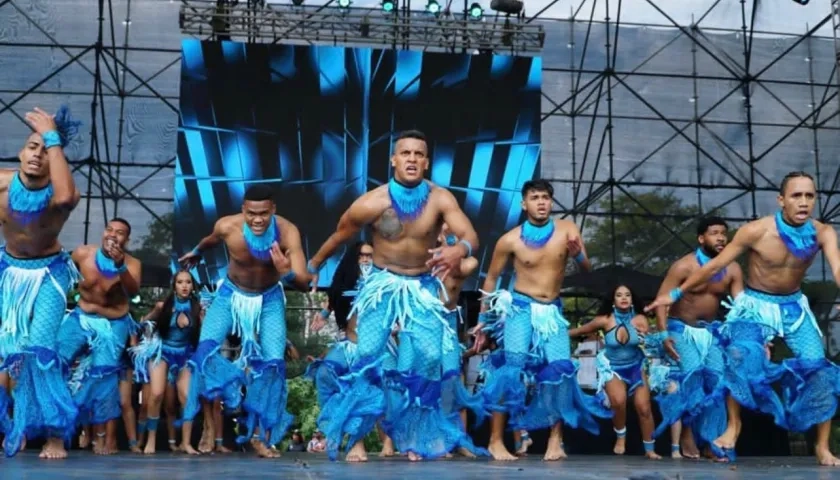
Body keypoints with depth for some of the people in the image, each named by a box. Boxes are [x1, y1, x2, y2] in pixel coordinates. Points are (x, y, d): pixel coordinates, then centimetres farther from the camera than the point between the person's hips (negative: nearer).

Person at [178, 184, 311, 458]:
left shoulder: (288, 232, -32)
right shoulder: (227, 226, -28)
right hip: (231, 294, 1)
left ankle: (260, 435, 2)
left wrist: (287, 273, -58)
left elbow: (305, 283, -35)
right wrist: (196, 253, 21)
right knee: (206, 350, -17)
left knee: (274, 362, -8)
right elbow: (211, 241, 0)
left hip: (269, 298, -1)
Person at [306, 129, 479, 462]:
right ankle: (356, 439, -1)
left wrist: (460, 250, -51)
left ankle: (415, 438, 10)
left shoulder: (440, 199, -15)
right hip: (382, 284, -1)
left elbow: (470, 235, -27)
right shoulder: (370, 203, -17)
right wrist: (311, 268, 11)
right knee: (368, 356, -10)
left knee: (428, 359, -6)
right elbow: (338, 237, -1)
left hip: (423, 287, 1)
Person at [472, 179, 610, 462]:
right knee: (512, 367, -13)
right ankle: (496, 440, -9)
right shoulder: (510, 240, -7)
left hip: (553, 311, 3)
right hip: (520, 307, -2)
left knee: (561, 370, -7)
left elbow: (587, 271, -4)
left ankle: (556, 439, 6)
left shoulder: (567, 230, -3)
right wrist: (484, 319, 6)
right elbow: (491, 278, 4)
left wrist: (577, 255, -27)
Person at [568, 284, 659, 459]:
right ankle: (620, 437, 2)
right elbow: (580, 331, -6)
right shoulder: (605, 320, -15)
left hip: (635, 366, 2)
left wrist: (647, 337, -39)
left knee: (644, 408, -6)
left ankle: (649, 449, 14)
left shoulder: (640, 320, -11)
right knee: (618, 401, -27)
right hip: (612, 367, -2)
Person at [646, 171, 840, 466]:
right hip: (755, 304, -3)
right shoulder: (756, 231, -22)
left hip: (794, 306, 3)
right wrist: (676, 294, -9)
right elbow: (715, 266, -13)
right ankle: (733, 425, -10)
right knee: (741, 354, -29)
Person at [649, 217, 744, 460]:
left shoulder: (733, 270, -3)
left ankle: (711, 441, 2)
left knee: (717, 379, -7)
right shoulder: (684, 266, -16)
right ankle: (686, 433, -12)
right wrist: (664, 335, -27)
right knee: (692, 373, -23)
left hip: (711, 331, 4)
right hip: (682, 329, -4)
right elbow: (661, 300, -17)